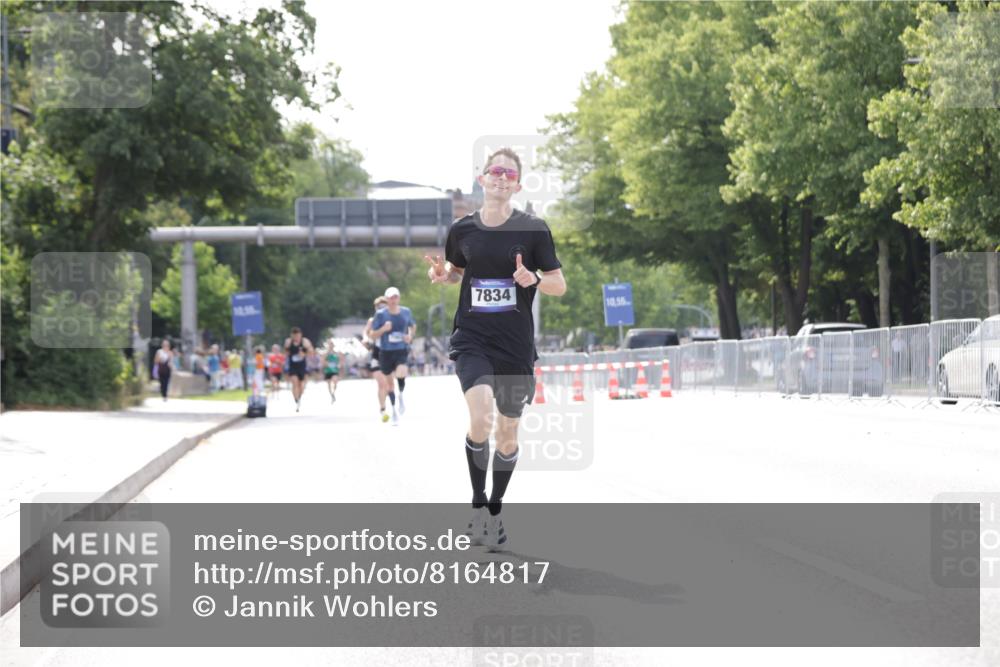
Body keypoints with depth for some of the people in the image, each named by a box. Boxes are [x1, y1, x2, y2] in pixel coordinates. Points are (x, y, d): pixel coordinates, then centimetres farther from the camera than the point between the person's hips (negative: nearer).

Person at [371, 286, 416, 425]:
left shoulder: (406, 312, 1)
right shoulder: (380, 314, -5)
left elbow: (413, 326, 19)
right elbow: (373, 333, -1)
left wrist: (410, 336, -1)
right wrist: (383, 329, -20)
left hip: (402, 350, 0)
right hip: (386, 351, 0)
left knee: (400, 374, -27)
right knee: (389, 382, 7)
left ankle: (401, 396, 4)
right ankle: (394, 411, 25)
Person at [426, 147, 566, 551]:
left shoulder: (533, 229, -5)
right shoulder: (462, 229, 1)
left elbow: (559, 285, 0)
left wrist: (533, 279, -20)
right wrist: (441, 274, -2)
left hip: (516, 346, 0)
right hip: (471, 339, 0)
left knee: (508, 432, 10)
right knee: (480, 421, -22)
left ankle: (495, 510, 30)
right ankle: (478, 505, -3)